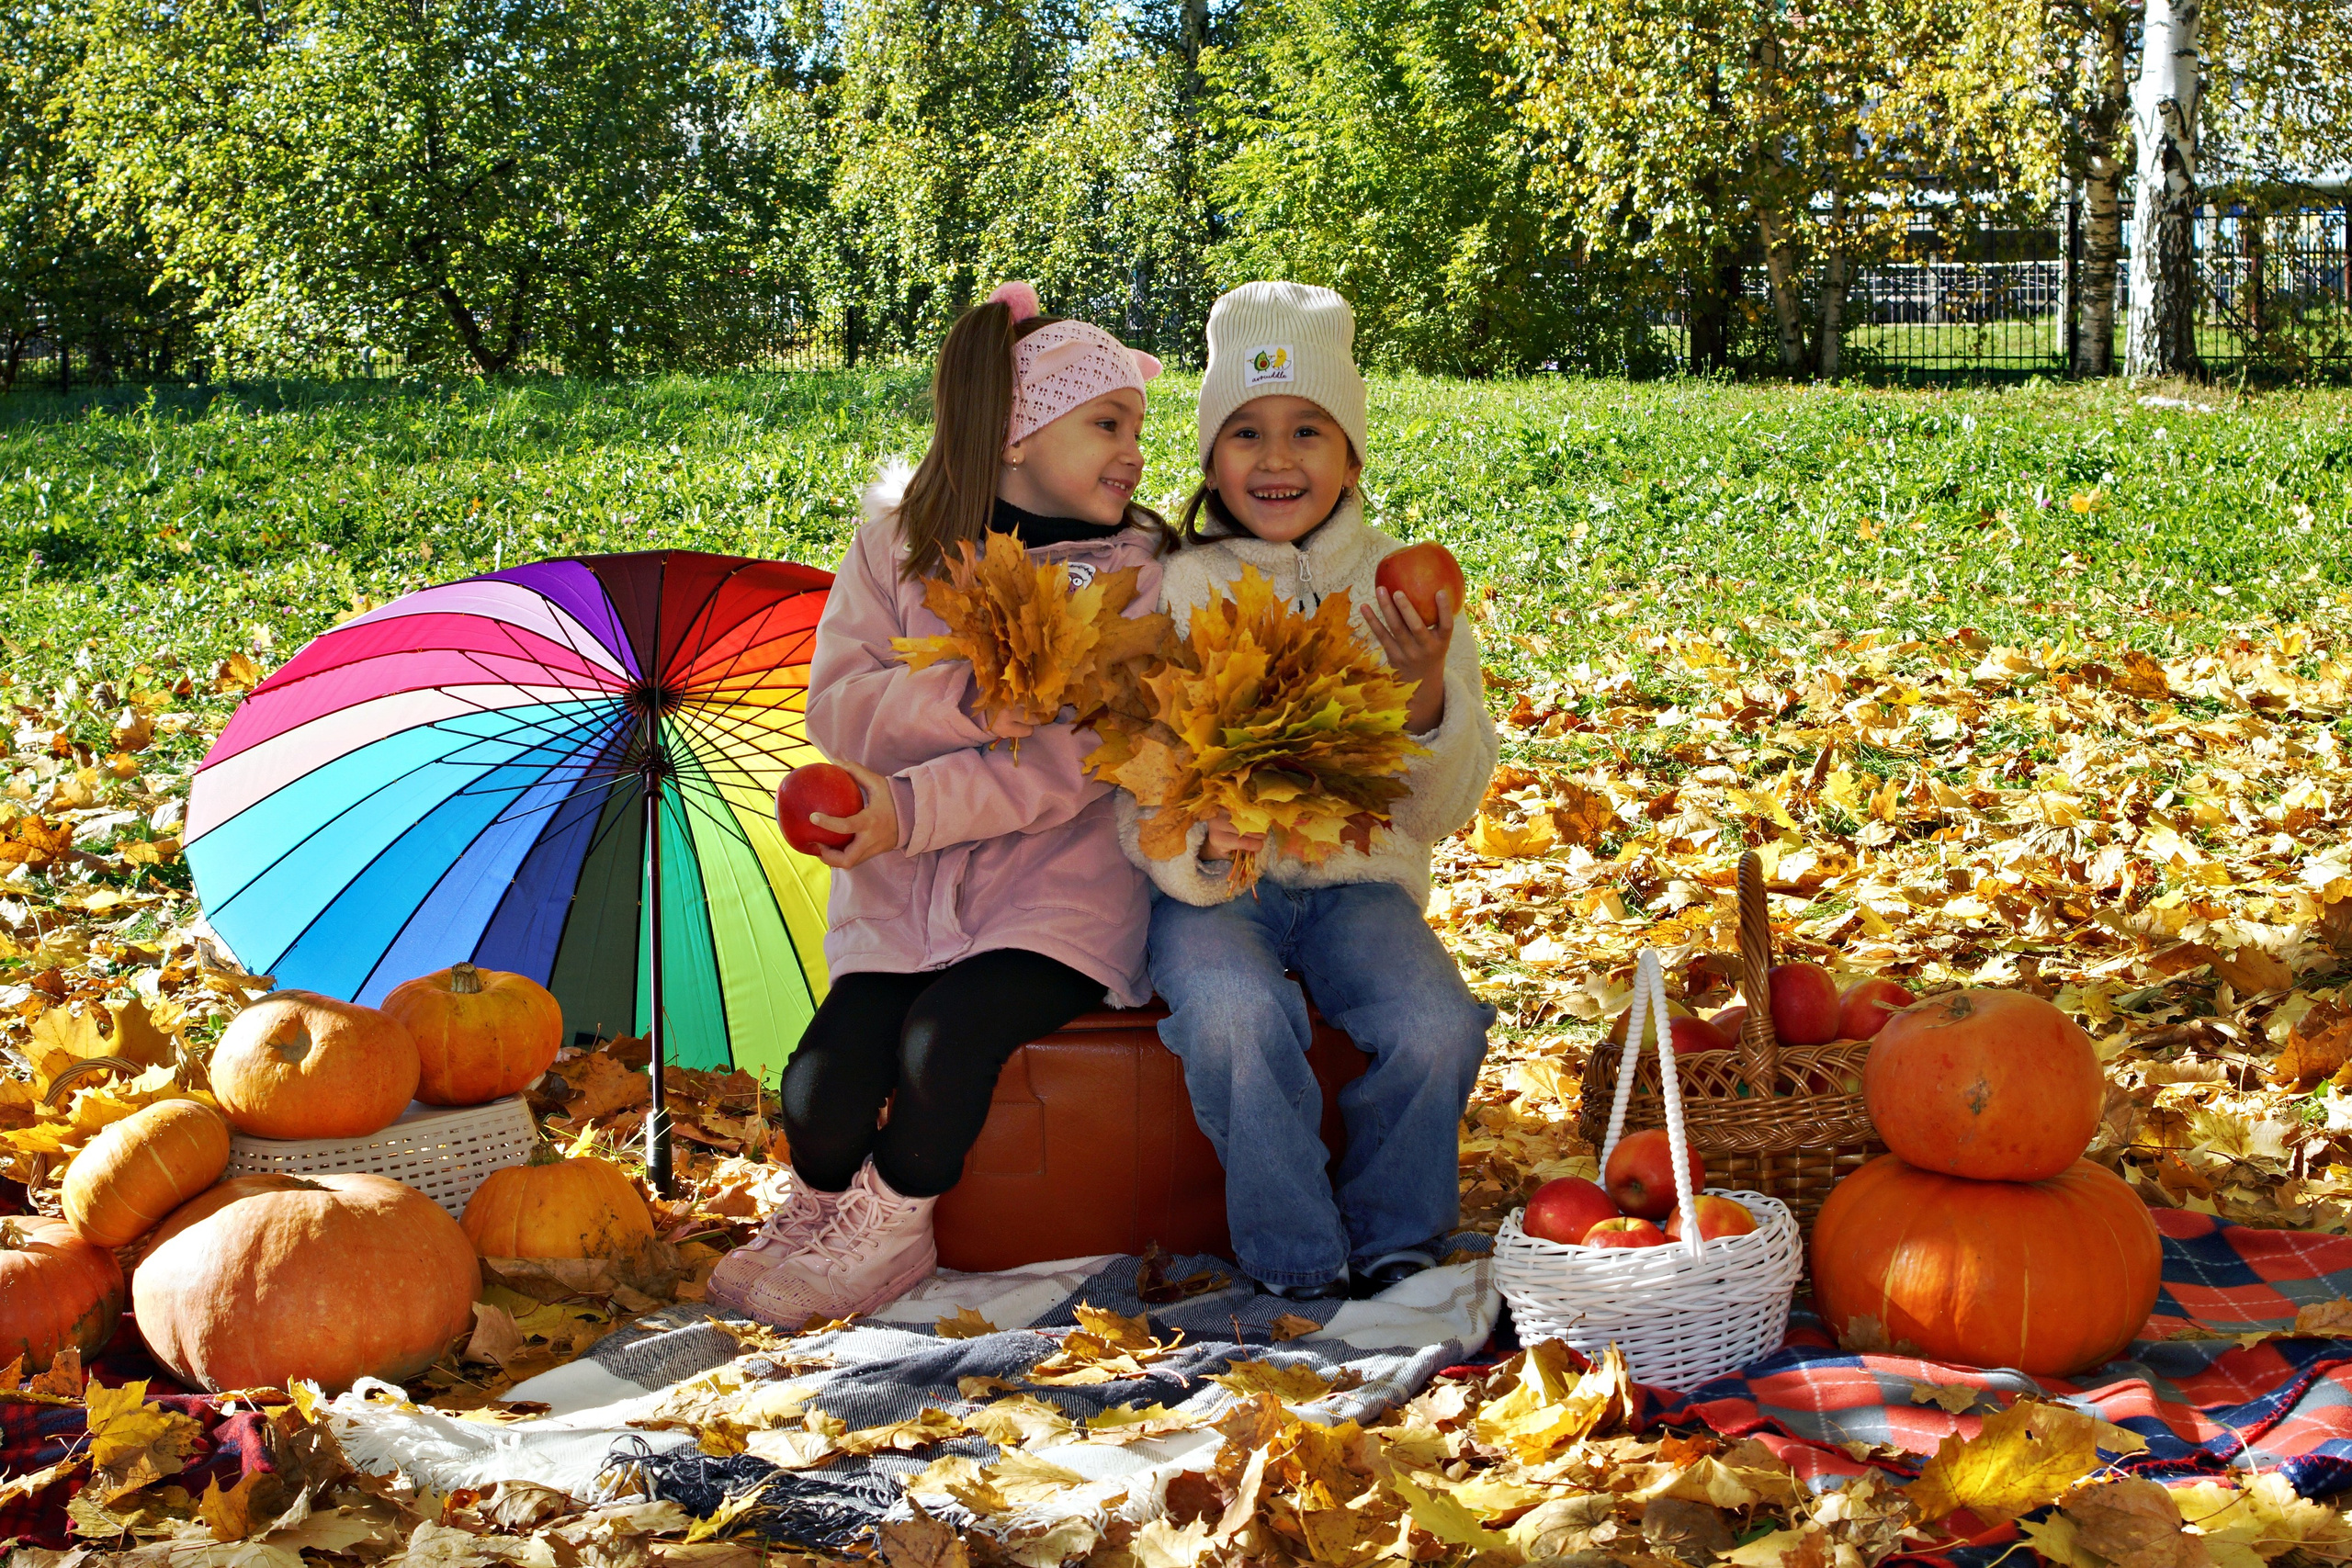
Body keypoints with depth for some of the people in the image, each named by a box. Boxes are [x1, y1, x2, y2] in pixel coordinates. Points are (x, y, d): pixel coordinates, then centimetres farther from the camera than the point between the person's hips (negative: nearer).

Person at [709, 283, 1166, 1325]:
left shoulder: (1131, 574, 0)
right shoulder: (899, 541, 6)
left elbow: (1074, 763, -11)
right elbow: (837, 709, -4)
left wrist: (914, 807, -22)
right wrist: (963, 701, -22)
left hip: (1056, 884, -2)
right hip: (902, 888, 2)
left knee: (946, 1040, -27)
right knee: (826, 1085, -18)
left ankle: (886, 1227, 3)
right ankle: (820, 1204, 18)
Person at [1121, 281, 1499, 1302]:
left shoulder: (1402, 587, 5)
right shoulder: (1173, 590, -1)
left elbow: (1443, 812, 3)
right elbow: (1136, 794, -5)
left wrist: (1427, 693, -16)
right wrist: (1203, 845, -27)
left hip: (1355, 877, 2)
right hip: (1208, 888, -2)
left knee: (1438, 1027, -26)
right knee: (1240, 1019, -33)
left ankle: (1390, 1241, 2)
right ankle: (1296, 1260, -9)